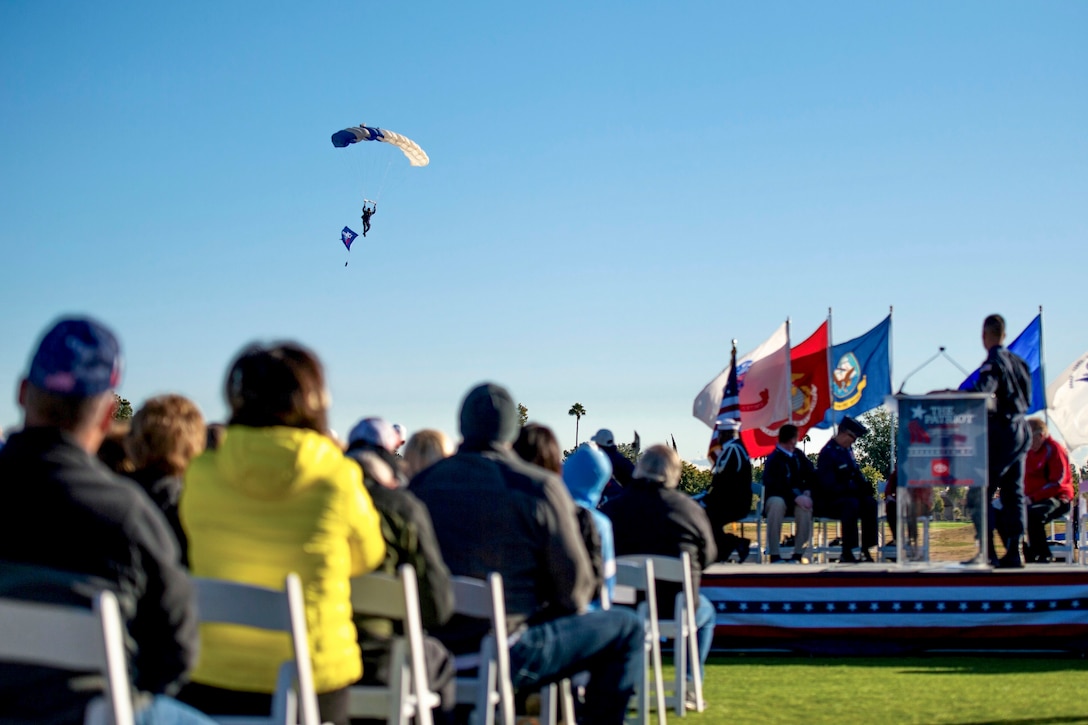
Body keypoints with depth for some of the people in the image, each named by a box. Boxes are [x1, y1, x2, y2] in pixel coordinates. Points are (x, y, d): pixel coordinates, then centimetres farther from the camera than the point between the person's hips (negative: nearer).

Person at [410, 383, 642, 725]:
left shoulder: (422, 483, 2)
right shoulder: (541, 487, -10)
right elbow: (574, 581, -7)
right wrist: (556, 612, 15)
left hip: (435, 653, 6)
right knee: (626, 627, 11)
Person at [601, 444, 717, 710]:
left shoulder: (612, 507, -8)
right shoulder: (690, 508, -10)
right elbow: (708, 556, 3)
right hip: (676, 609, -1)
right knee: (706, 612, 33)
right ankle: (689, 688, 27)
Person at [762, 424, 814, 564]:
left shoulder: (799, 456, 10)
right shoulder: (773, 459, -11)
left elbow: (812, 476, 11)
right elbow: (775, 485, -23)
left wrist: (807, 491, -11)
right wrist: (796, 497, -36)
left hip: (797, 499, 4)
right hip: (777, 499, -4)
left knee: (805, 506, -33)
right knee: (777, 503, -41)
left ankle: (799, 554, -28)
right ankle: (775, 555, -38)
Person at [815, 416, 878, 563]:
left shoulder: (847, 449, 11)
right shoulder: (827, 453, -17)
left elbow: (856, 473, 21)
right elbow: (829, 486, -23)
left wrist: (864, 485, -3)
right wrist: (855, 488, -24)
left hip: (847, 494, 8)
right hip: (826, 502, -8)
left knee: (869, 502, -19)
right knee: (851, 504, -36)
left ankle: (866, 550, -20)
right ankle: (846, 553, -35)